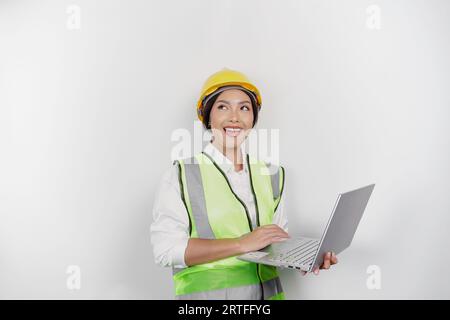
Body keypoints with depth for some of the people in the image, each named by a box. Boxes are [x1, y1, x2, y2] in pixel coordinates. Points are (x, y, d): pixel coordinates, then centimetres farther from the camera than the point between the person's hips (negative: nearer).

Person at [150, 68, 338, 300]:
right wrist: (242, 244, -18)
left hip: (268, 292, 4)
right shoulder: (182, 175, -6)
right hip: (206, 293, -3)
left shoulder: (271, 175, 8)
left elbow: (277, 242, 13)